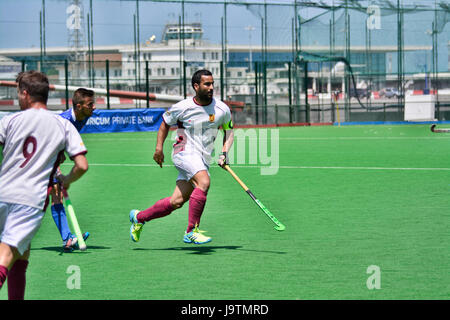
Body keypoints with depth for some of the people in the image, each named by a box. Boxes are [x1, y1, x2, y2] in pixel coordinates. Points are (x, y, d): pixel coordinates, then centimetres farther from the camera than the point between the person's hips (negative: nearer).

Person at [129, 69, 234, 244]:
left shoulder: (222, 109, 1)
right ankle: (191, 232, -26)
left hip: (203, 160, 4)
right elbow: (165, 123, 12)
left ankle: (139, 217, 23)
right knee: (204, 182, -31)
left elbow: (229, 131, 16)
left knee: (176, 202, 0)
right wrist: (159, 147, 3)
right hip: (184, 152, -4)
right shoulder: (182, 108, -6)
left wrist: (224, 153, 2)